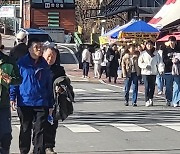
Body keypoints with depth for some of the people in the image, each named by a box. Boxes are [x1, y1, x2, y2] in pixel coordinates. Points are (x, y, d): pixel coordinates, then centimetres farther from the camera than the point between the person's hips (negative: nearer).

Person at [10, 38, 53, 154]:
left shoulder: (44, 65, 7)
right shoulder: (22, 63, -3)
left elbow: (49, 85, 12)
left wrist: (50, 104, 11)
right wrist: (12, 97, -7)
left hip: (41, 103, 2)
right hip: (24, 103, -2)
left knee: (40, 131, -1)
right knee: (25, 130, 10)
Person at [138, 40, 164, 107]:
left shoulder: (156, 54, 7)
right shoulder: (143, 54, 4)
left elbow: (160, 62, 3)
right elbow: (139, 62, 2)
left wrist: (161, 69, -12)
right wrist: (145, 66, -15)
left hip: (153, 72, 2)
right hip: (145, 72, -2)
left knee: (152, 87, 5)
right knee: (147, 87, -8)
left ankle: (151, 99, 21)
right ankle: (147, 101, -6)